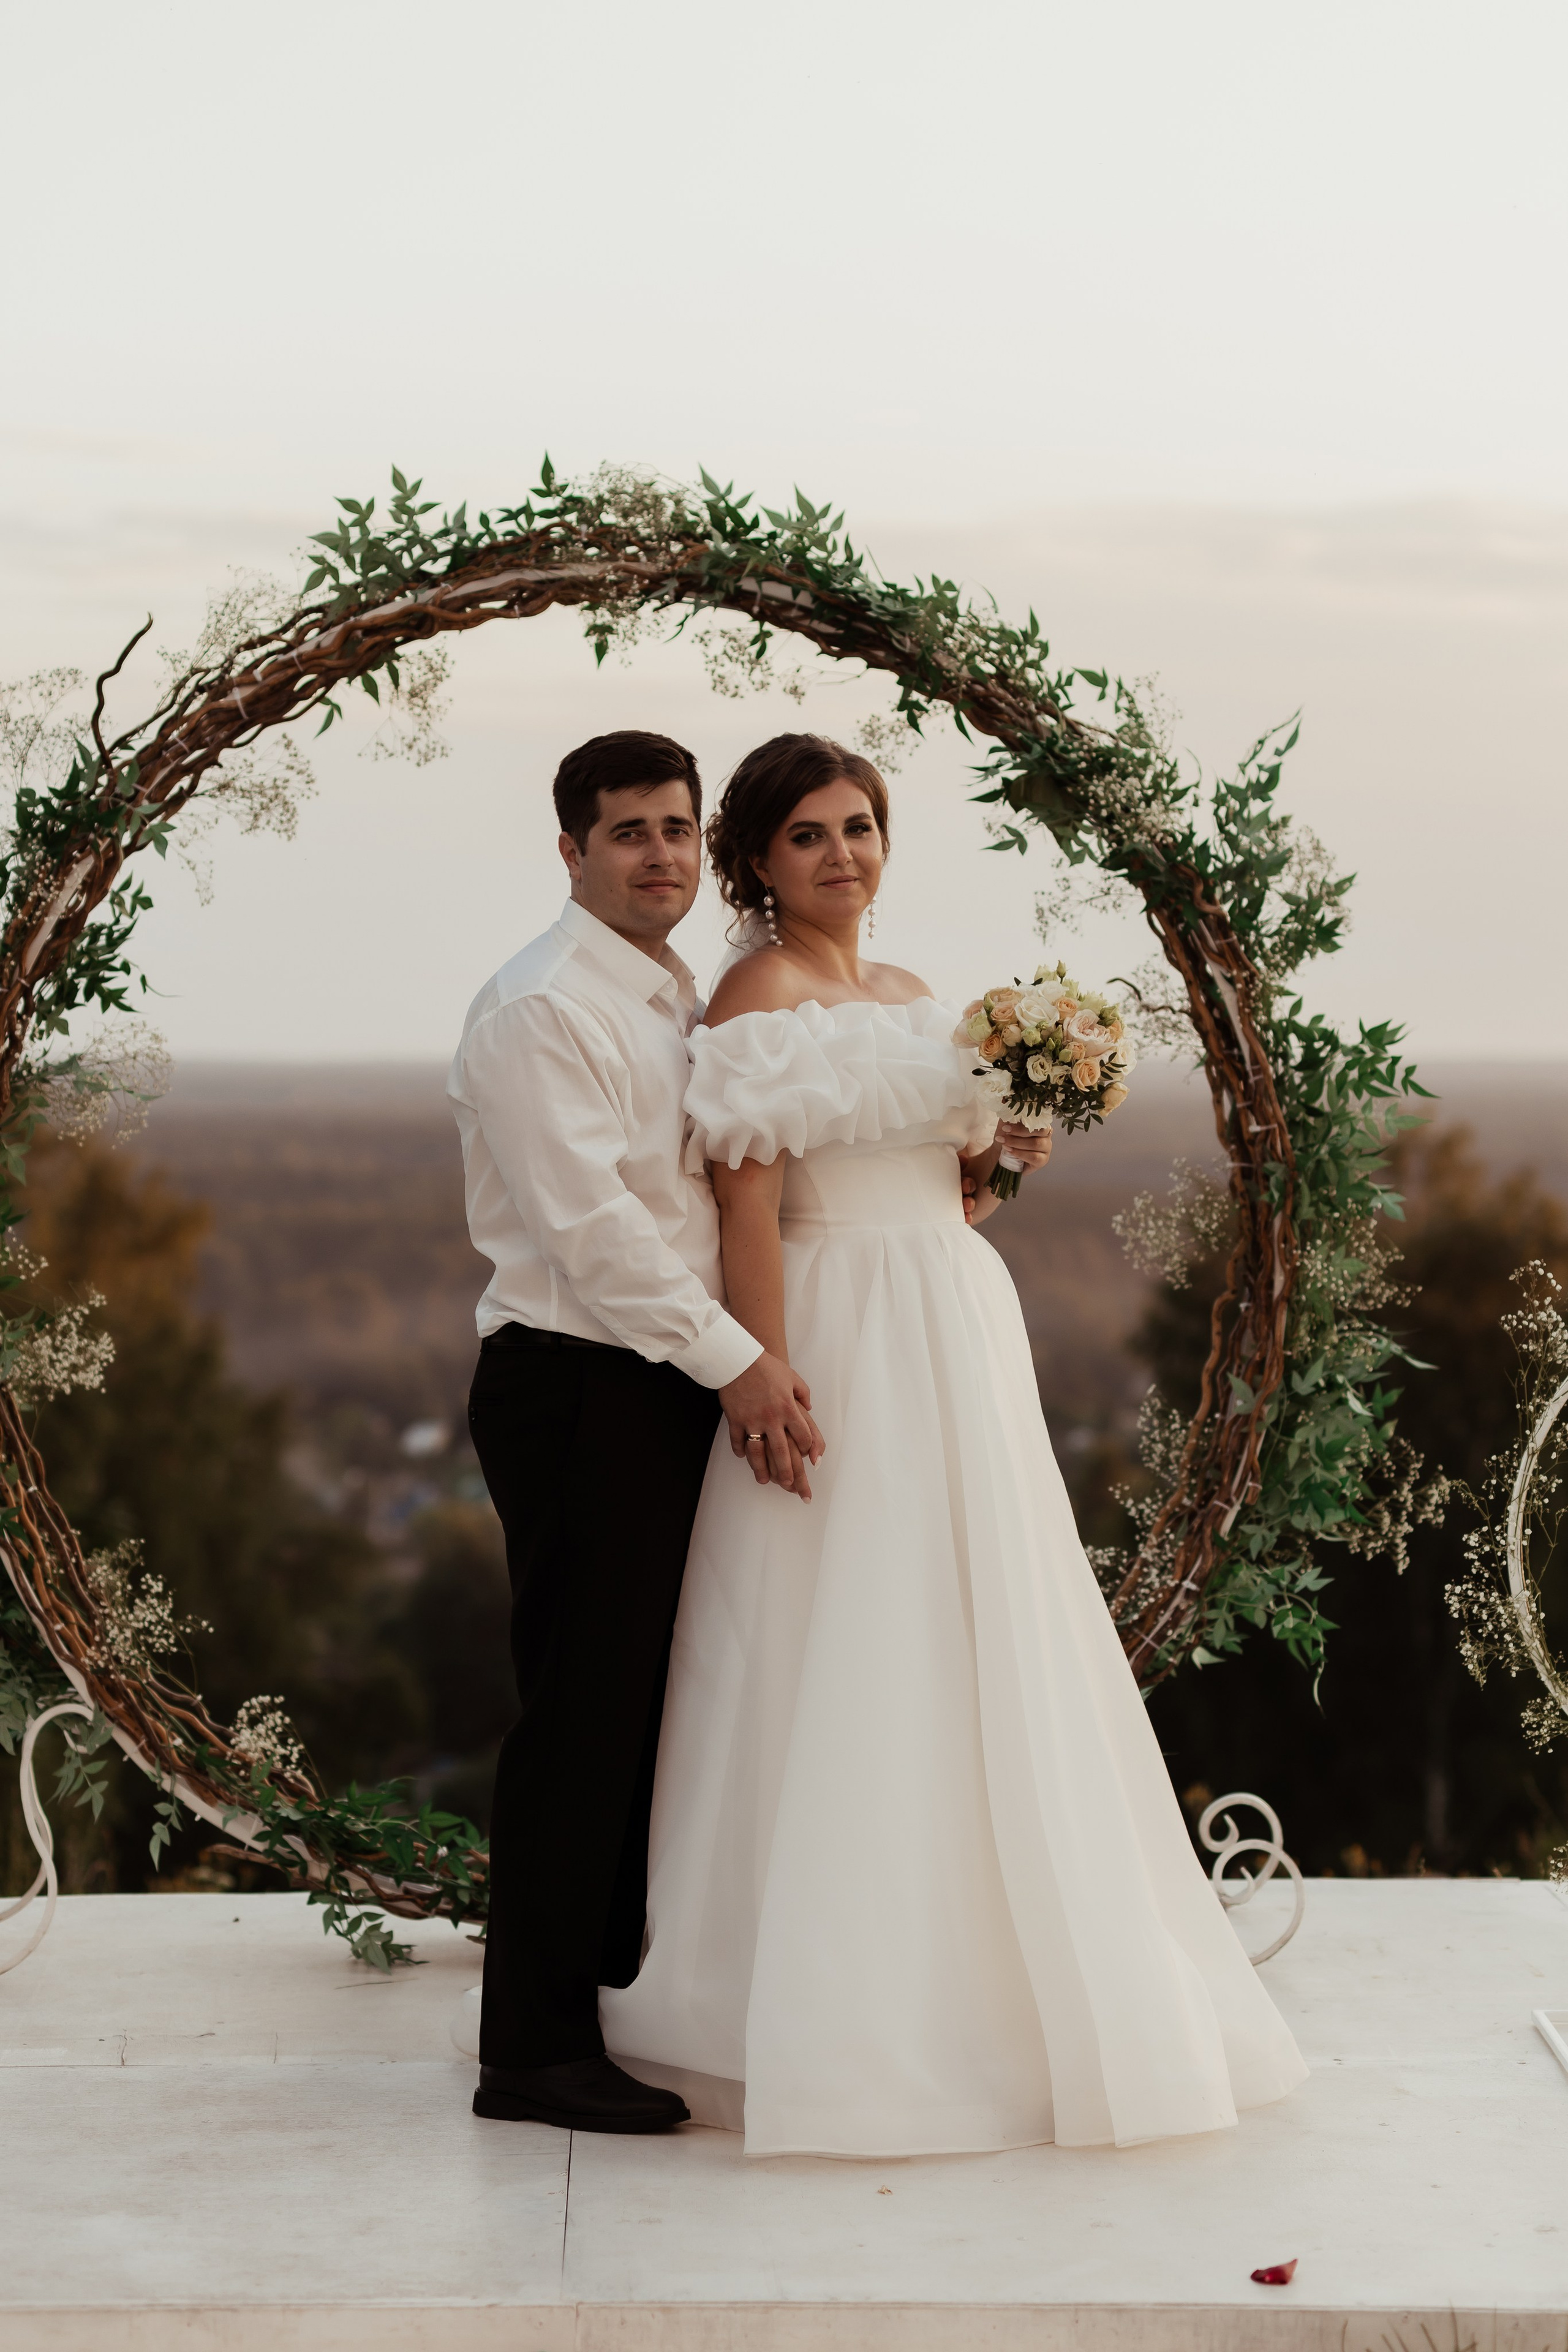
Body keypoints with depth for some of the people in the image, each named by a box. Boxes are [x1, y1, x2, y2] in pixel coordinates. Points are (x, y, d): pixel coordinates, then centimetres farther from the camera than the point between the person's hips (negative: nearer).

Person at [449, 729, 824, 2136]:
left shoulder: (682, 1006, 17)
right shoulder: (540, 1009, -12)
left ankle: (620, 1994, 24)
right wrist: (736, 1359, -21)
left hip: (677, 1391, 9)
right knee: (582, 1712, -5)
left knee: (648, 1704, 13)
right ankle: (536, 2052, 3)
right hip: (577, 1391, -9)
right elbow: (589, 1225, -20)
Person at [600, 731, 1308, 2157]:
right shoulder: (761, 997, -7)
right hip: (846, 1351, -8)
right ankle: (844, 2025, 2)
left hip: (960, 1346, 8)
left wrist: (1005, 1154, 3)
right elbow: (747, 1208, -14)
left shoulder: (912, 998, 17)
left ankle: (986, 1994, 20)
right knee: (847, 1675, -6)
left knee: (986, 1666, 10)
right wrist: (772, 1388, -21)